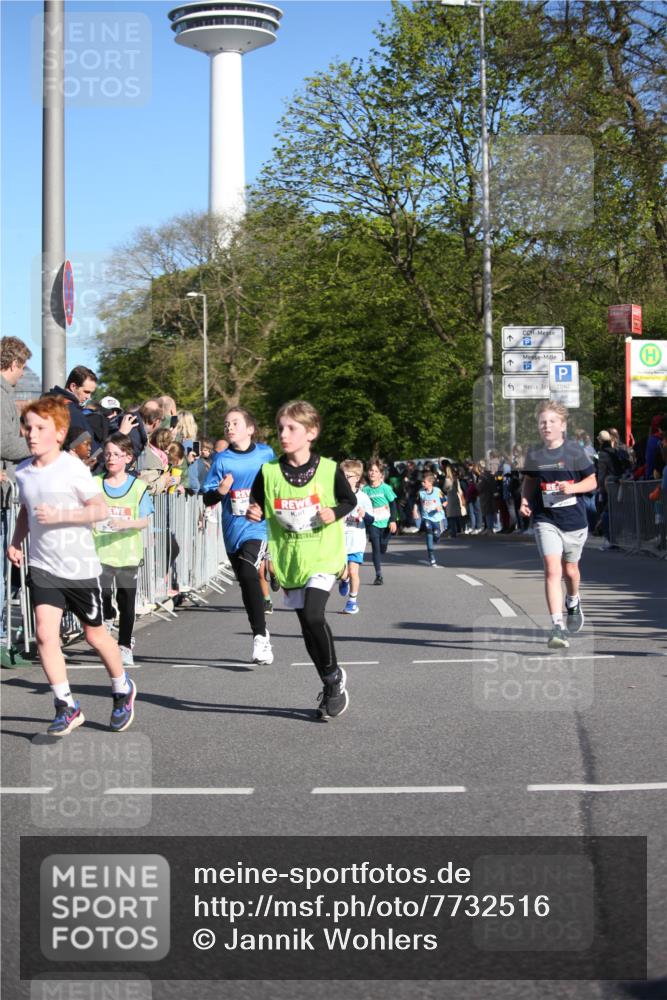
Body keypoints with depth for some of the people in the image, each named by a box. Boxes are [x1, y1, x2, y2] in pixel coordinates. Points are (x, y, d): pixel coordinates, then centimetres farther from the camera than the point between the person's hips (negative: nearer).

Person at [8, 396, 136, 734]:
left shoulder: (73, 468, -15)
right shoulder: (23, 471, 2)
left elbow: (100, 509, -14)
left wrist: (60, 515, -24)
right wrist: (16, 540, 4)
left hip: (80, 565, -4)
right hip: (43, 564, 4)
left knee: (94, 634, 10)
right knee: (44, 633, -12)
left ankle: (122, 690, 36)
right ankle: (66, 707, -2)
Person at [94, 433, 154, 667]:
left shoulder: (137, 486, 1)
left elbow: (145, 521, -3)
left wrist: (127, 524, -20)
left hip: (128, 553, 0)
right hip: (101, 550, 0)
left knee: (127, 601, 7)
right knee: (103, 593, -18)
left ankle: (125, 646, 22)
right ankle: (107, 615, 15)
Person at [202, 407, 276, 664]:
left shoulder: (266, 454, 3)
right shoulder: (222, 460, 1)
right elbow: (207, 498, 1)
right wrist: (220, 491, -18)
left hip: (259, 526, -2)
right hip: (233, 530, 2)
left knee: (248, 573, -24)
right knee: (247, 584, 9)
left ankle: (260, 636, -16)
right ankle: (262, 636, 25)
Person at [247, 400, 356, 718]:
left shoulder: (329, 470, -6)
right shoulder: (268, 472, -2)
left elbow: (350, 500, 6)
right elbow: (257, 505, 9)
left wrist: (335, 514, -13)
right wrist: (255, 513, -14)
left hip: (323, 555, -3)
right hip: (288, 558, 4)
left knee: (313, 615, -21)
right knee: (306, 625, 9)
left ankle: (334, 676, 2)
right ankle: (331, 686, 27)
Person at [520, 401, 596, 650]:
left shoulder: (574, 451, -6)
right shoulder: (534, 454, 0)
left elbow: (592, 481, 0)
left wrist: (571, 487, -18)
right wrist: (525, 500, -2)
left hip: (574, 519, 0)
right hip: (545, 520, 0)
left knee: (570, 569, 17)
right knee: (552, 571, -15)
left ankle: (573, 602, 51)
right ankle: (557, 626, -18)